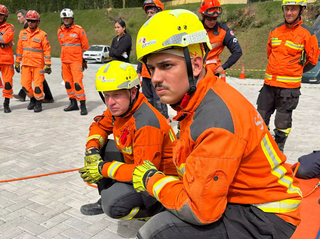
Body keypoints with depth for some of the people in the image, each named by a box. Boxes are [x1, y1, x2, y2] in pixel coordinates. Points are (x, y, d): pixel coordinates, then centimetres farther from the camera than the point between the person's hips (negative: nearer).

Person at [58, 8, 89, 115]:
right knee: (68, 82, 10)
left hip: (76, 60, -6)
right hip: (65, 60, 6)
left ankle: (83, 105, -11)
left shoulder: (79, 30, -6)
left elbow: (85, 46, 1)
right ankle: (73, 103, 21)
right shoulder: (60, 31, 10)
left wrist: (84, 59, 6)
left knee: (77, 82, -14)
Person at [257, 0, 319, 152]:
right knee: (262, 115, 12)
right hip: (269, 83, 4)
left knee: (282, 120, 5)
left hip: (289, 86, -4)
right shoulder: (275, 31, 6)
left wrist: (294, 72, 9)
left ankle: (279, 147, 24)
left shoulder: (307, 34, -7)